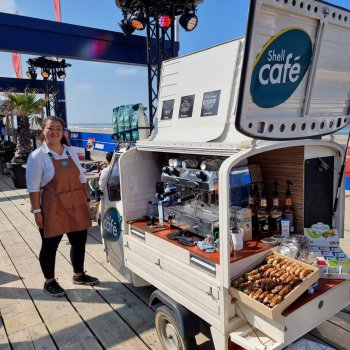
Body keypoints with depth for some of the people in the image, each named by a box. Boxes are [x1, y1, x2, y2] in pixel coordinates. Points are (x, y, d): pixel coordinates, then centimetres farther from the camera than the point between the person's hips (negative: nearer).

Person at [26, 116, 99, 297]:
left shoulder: (71, 152, 6)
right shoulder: (37, 156, -9)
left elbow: (81, 179, 11)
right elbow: (33, 187, -9)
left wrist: (86, 200, 10)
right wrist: (37, 211, -12)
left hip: (76, 206, 5)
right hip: (53, 209, -5)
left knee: (79, 242, 15)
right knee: (50, 245, 10)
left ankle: (78, 275, 37)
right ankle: (49, 282, 31)